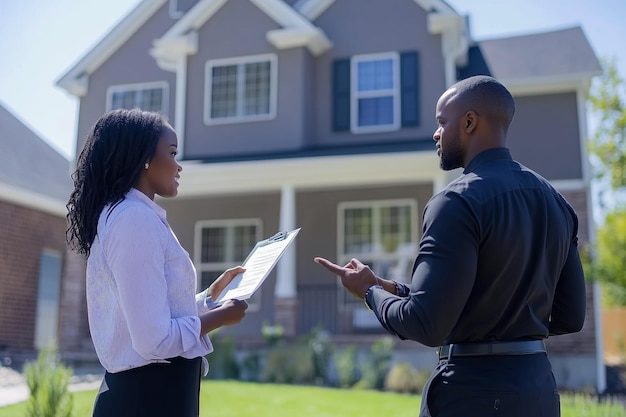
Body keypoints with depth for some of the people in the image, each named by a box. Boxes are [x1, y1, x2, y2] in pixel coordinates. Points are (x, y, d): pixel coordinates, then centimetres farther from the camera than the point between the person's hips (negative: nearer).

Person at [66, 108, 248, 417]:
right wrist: (220, 316, -9)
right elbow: (154, 339, -25)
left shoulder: (122, 216, 14)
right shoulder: (136, 219, -18)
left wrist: (213, 293, 22)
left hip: (145, 390, 10)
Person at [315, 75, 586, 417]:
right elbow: (570, 317, 9)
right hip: (539, 389, 8)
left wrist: (371, 290, -4)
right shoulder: (554, 201, 7)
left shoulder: (458, 201, -17)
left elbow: (426, 325, -21)